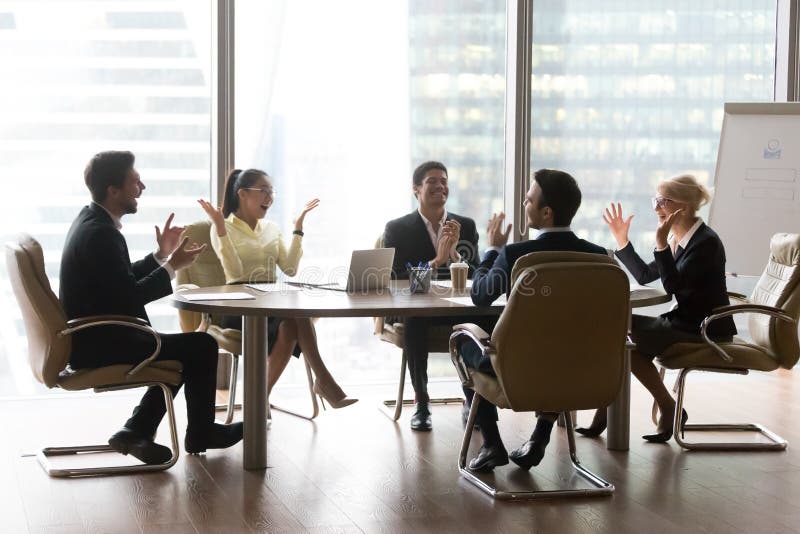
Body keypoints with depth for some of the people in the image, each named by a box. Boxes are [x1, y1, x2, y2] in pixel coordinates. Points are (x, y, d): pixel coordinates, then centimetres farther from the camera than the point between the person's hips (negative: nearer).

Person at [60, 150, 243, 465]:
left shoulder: (90, 221, 10)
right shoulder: (101, 234, -22)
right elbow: (128, 298, -22)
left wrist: (160, 256, 14)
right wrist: (172, 266, -12)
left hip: (88, 339, 11)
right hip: (99, 346, -11)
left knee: (181, 351, 22)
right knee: (201, 346, -6)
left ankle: (135, 432, 14)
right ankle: (200, 433, 13)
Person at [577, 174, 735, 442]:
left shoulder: (706, 242, -16)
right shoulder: (678, 239, 11)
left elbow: (673, 284, -24)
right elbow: (645, 275, 14)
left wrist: (661, 243, -29)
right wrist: (621, 240, 9)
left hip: (706, 330, -9)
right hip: (684, 323, 9)